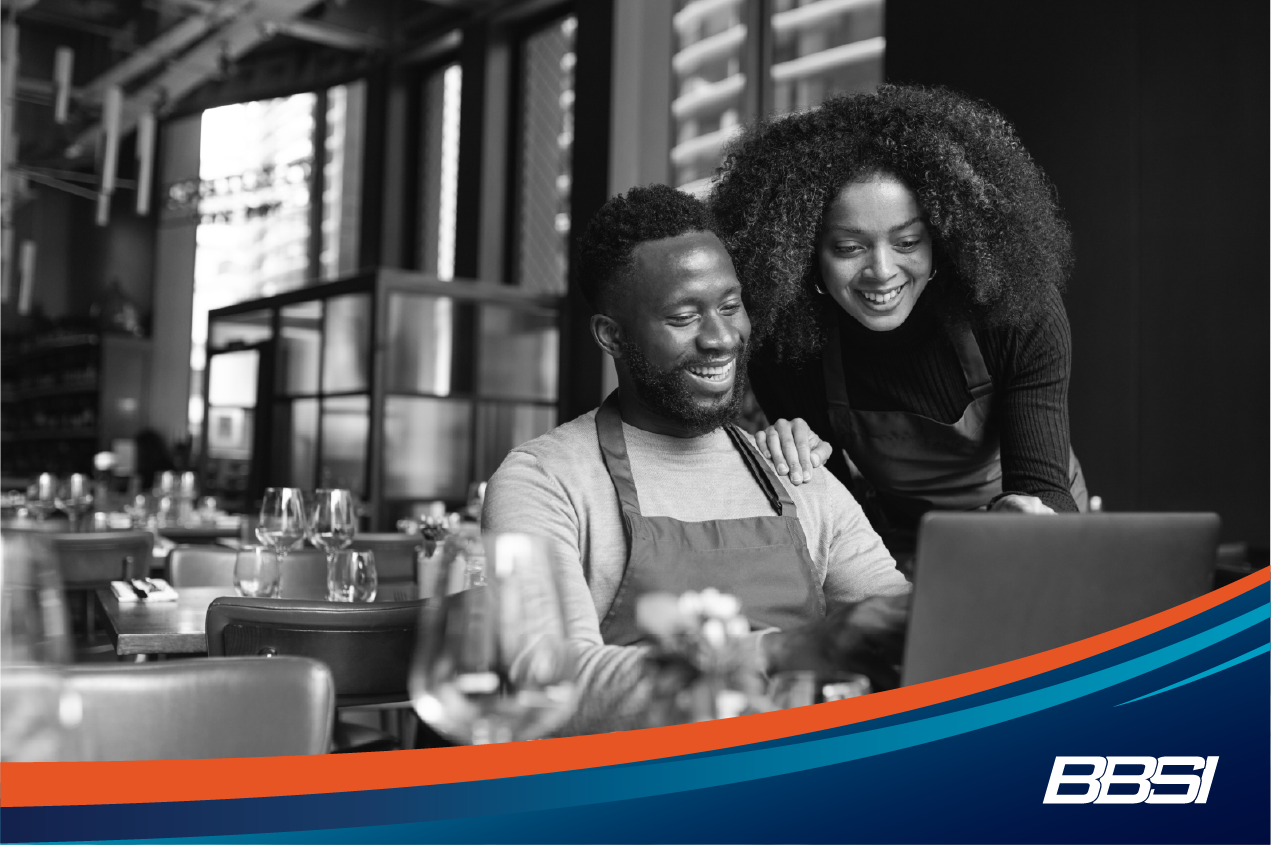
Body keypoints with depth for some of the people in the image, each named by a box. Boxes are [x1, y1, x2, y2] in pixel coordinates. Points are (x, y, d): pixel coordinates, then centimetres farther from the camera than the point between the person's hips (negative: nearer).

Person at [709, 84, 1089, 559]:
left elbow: (1044, 486, -22)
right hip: (892, 550, 0)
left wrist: (1029, 513, -45)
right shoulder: (783, 342, -18)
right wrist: (805, 458, -28)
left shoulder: (1022, 313, -21)